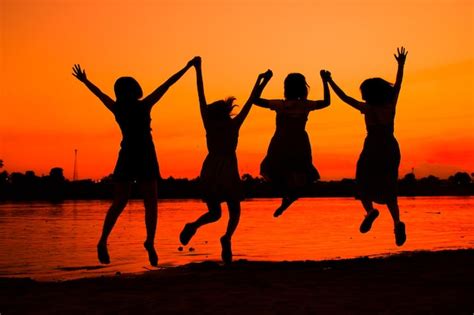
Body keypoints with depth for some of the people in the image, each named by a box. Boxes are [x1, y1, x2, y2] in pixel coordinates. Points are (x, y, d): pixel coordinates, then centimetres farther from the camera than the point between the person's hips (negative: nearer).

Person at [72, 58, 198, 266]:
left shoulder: (117, 109, 3)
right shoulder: (144, 106, -6)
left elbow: (99, 93, 20)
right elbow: (167, 85, -3)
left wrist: (84, 80, 37)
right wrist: (187, 68, 3)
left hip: (126, 156, 4)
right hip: (145, 157, -4)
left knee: (118, 203, 10)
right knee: (150, 203, -1)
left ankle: (103, 241, -3)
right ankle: (150, 242, -18)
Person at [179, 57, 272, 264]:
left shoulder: (209, 124, 4)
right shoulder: (234, 125, -2)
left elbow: (201, 97, 10)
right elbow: (251, 101, 2)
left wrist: (198, 70, 14)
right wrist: (261, 82, 11)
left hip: (209, 171, 3)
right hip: (228, 171, -3)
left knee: (214, 213, 16)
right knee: (234, 211, 12)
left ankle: (193, 226, -16)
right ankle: (227, 238, -18)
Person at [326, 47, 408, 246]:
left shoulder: (368, 108, -8)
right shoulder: (390, 104, 1)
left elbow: (345, 98, -3)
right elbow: (397, 85, 16)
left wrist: (329, 81, 5)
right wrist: (401, 65, 28)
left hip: (372, 151, -4)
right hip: (392, 150, 4)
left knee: (363, 185, 15)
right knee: (387, 190, 9)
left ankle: (370, 211, -9)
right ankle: (397, 223, -11)